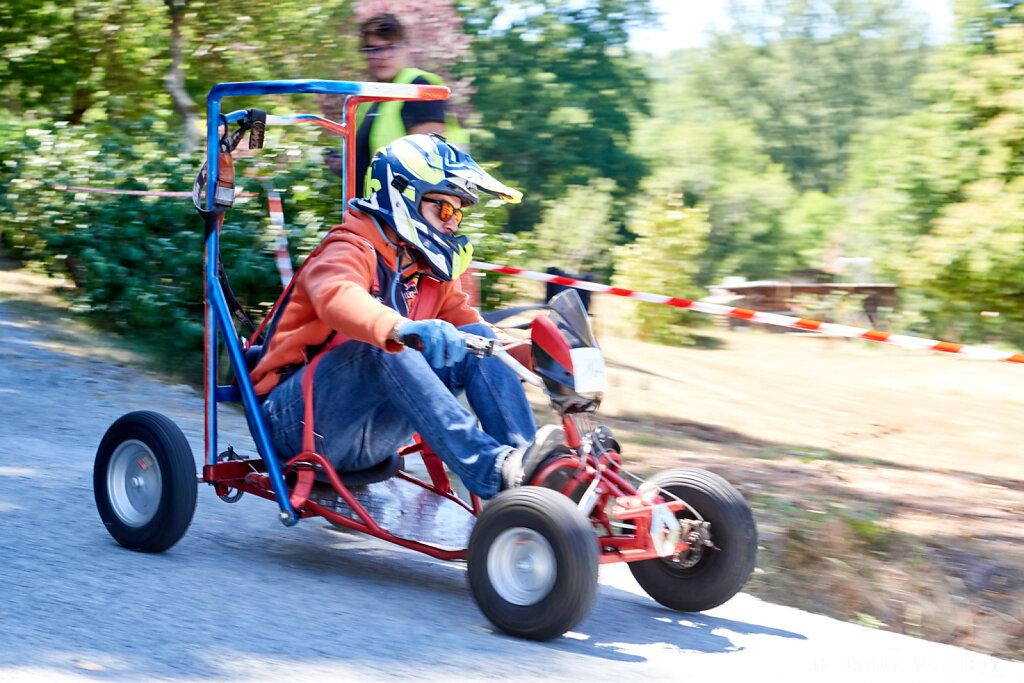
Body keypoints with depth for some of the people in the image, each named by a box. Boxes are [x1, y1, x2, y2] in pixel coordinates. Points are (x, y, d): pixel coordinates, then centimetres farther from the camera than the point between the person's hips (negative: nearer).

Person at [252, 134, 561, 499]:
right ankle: (493, 472, -47)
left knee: (477, 338, -7)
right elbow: (337, 297, -36)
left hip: (372, 436, 7)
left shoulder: (430, 276, 15)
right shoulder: (352, 252, -13)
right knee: (384, 348, -35)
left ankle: (529, 466, -25)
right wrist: (402, 329, -57)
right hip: (298, 421, -7)